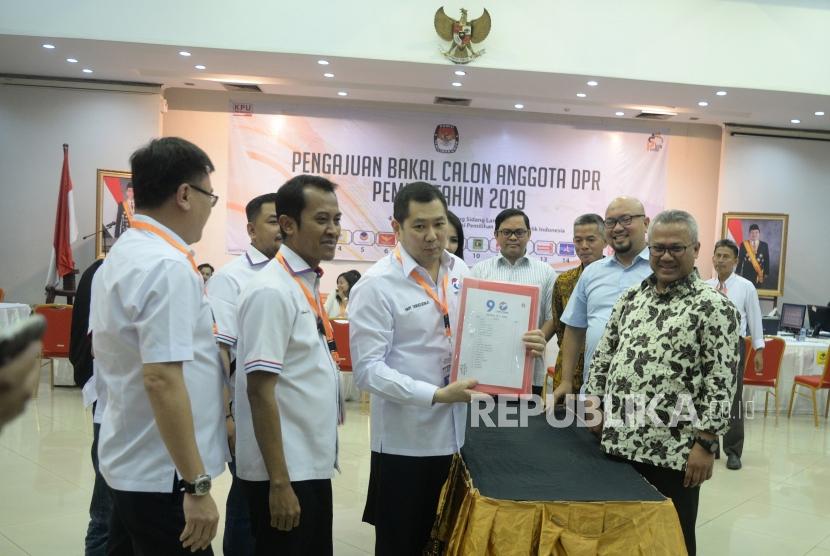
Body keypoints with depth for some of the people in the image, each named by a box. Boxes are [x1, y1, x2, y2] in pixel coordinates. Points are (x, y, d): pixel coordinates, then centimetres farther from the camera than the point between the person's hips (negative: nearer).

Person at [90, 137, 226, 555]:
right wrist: (197, 485, -24)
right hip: (164, 475, -9)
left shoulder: (119, 256, 9)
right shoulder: (169, 266, -21)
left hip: (130, 462, 9)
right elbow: (162, 379, -28)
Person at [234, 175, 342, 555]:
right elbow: (260, 391, -21)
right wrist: (279, 481, -21)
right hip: (285, 472, -9)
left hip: (313, 465, 9)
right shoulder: (272, 290, -18)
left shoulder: (309, 284, 8)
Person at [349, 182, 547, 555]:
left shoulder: (460, 271, 3)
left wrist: (519, 344, -6)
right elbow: (367, 368, -19)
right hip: (406, 439, -5)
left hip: (456, 431, 6)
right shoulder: (376, 285, -15)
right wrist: (435, 395, -26)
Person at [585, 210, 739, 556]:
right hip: (617, 442, 5)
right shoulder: (631, 297, 9)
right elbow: (604, 354, 15)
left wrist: (705, 443, -14)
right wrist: (593, 401, 10)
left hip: (673, 452, -5)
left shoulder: (714, 307, -8)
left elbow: (720, 384, -12)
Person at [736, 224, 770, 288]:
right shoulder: (744, 244, 3)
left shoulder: (764, 245, 5)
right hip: (746, 274, 0)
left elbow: (767, 261, 6)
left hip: (759, 275, 0)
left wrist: (766, 274, 3)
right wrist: (738, 273, 1)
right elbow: (740, 260, 4)